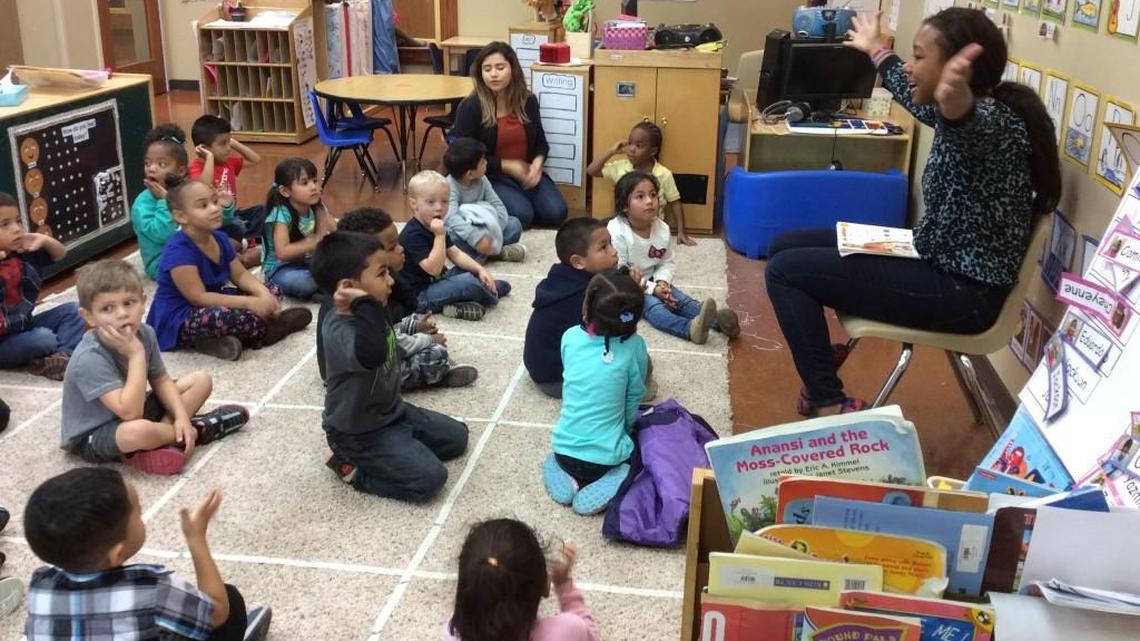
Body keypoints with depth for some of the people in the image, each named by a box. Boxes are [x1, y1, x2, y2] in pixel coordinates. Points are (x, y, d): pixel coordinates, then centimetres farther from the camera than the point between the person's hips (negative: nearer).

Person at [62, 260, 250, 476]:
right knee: (139, 430, -41)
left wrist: (181, 416, -12)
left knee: (201, 380, 4)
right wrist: (136, 355, -34)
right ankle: (195, 431, -10)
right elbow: (130, 412, -37)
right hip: (91, 437, -8)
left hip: (130, 411, 8)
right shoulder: (90, 359, -31)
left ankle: (163, 436, -14)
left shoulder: (144, 333, -10)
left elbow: (160, 381, 4)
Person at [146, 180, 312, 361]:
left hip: (211, 305, 10)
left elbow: (240, 275, 8)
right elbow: (199, 298, -26)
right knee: (234, 317, -40)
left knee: (273, 292, 6)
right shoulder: (179, 250, -24)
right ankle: (268, 329, -8)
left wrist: (264, 294, -13)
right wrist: (249, 302, -28)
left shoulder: (219, 238, 3)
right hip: (177, 322, -10)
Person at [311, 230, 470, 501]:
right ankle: (353, 467, -1)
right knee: (430, 478, -17)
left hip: (391, 411, 10)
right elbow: (371, 355, -56)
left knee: (456, 436, 15)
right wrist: (365, 304, -50)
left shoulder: (363, 315, -1)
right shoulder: (340, 331, -32)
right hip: (360, 432, -10)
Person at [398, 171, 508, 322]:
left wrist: (480, 269, -5)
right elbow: (433, 268, -28)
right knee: (468, 282, -21)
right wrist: (440, 235, -33)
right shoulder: (413, 235, -23)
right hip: (420, 296, -10)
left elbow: (455, 254, 9)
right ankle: (491, 293, 5)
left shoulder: (434, 227, 8)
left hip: (436, 281, 10)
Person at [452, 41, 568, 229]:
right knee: (522, 216, -28)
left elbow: (540, 142, 15)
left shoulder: (528, 101, 4)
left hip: (527, 173, 5)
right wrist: (508, 166, -16)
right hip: (490, 177, -5)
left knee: (556, 213, -17)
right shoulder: (469, 107, -10)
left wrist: (537, 162, -10)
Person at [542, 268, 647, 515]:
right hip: (607, 457, -4)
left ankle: (567, 479, 5)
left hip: (563, 451, 4)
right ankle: (599, 492, 0)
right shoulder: (634, 345, -12)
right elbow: (634, 399, 0)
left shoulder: (570, 338, -4)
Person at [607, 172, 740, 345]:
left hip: (652, 281, 7)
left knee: (683, 300, -17)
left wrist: (662, 282, -16)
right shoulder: (617, 232, -22)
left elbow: (667, 263, 7)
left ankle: (718, 320, -39)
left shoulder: (662, 228, -4)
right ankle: (691, 328, -59)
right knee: (654, 306, -31)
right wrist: (651, 289, -25)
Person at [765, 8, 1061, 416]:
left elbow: (967, 122, -49)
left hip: (963, 292, -10)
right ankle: (821, 384, 15)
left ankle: (831, 407, -11)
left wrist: (955, 103, -72)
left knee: (785, 270, -14)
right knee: (785, 246, 9)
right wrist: (876, 49, 46)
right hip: (938, 263, 10)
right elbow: (914, 97, 30)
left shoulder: (993, 121, -21)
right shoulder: (972, 113, 7)